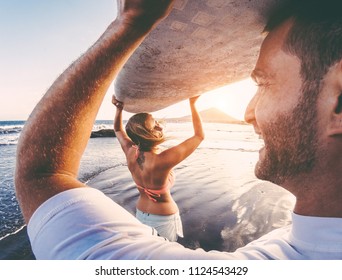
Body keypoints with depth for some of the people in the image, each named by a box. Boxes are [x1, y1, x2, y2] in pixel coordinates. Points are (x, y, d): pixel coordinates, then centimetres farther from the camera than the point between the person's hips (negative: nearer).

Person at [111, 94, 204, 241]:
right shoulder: (164, 160, -34)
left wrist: (119, 108, -6)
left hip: (141, 214, 6)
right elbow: (199, 135, -23)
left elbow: (118, 129, 5)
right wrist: (192, 103, -15)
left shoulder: (131, 153, -18)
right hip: (164, 218, -5)